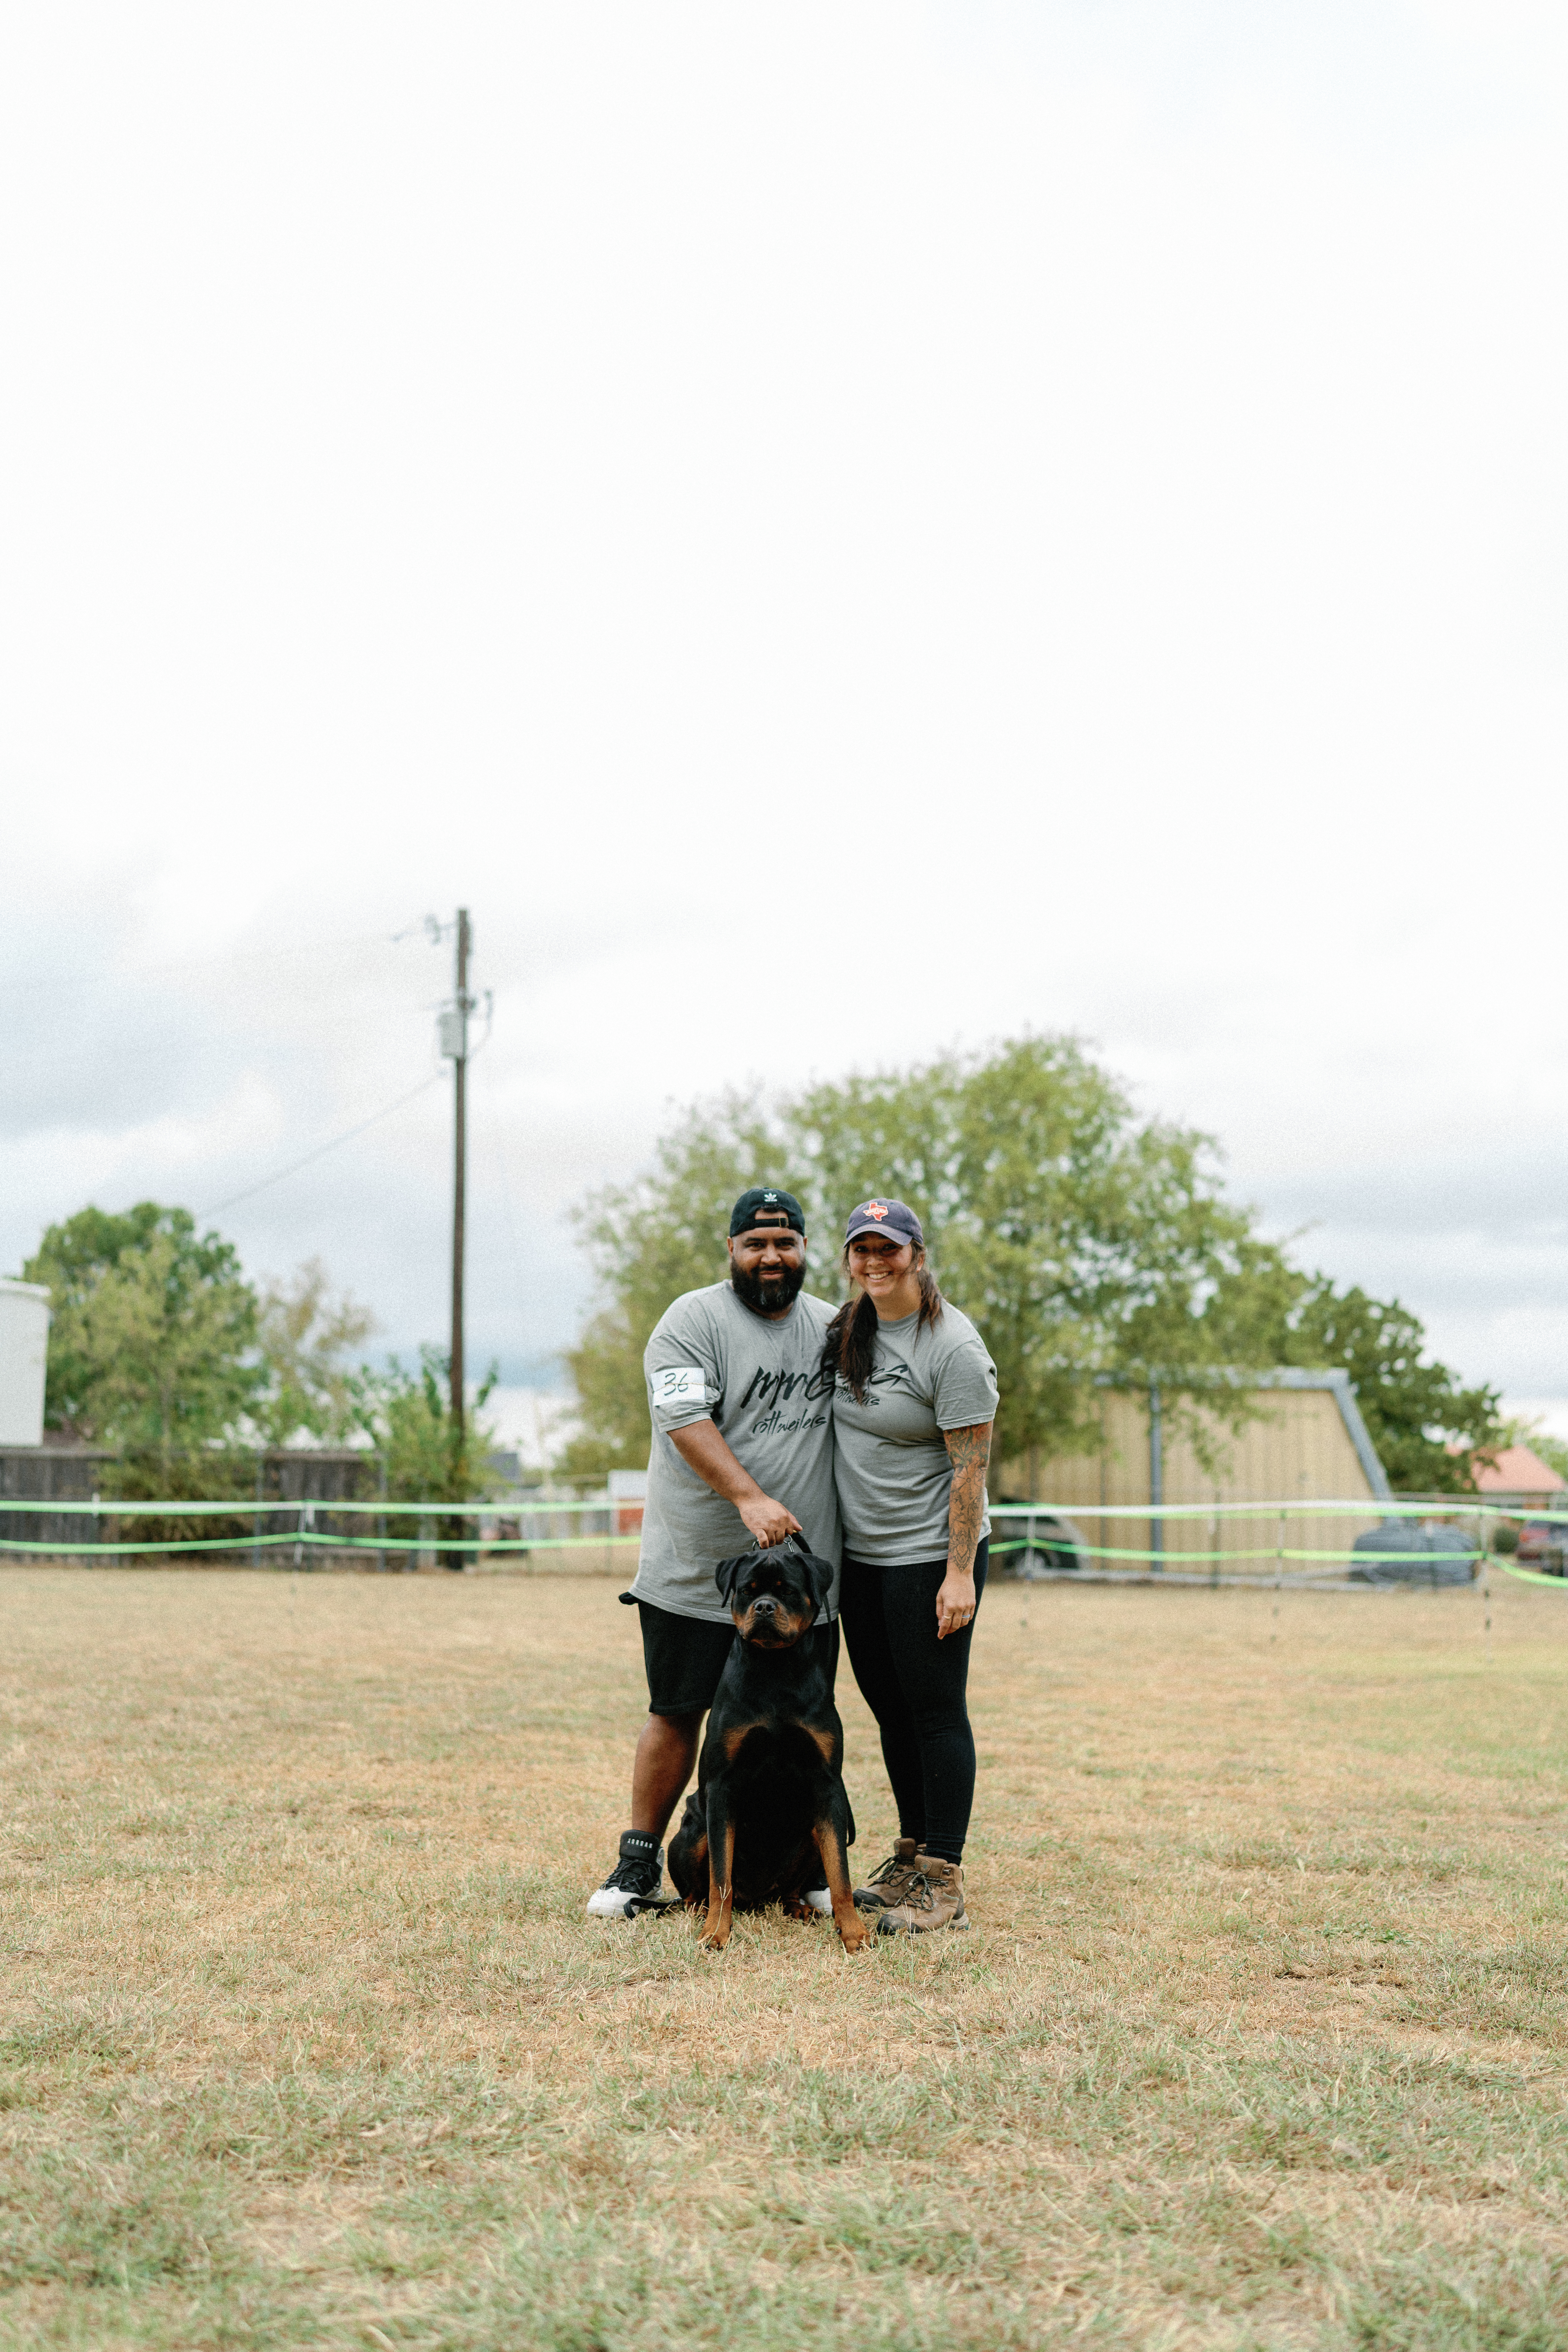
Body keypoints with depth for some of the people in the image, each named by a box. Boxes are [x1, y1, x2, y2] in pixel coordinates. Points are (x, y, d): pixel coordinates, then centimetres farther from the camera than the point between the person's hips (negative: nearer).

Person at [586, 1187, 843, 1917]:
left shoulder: (831, 1328, 11)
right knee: (676, 1716, 4)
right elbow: (685, 1419, -18)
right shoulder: (692, 1321, -5)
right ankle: (640, 1863, 16)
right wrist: (749, 1498, -29)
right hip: (694, 1573, -4)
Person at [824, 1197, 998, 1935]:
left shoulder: (952, 1348, -15)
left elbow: (971, 1466, -17)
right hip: (859, 1554, 7)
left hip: (930, 1555, -7)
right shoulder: (846, 1330, 8)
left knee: (935, 1710, -4)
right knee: (889, 1708, 14)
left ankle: (943, 1883, 1)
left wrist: (961, 1573, -20)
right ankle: (911, 1856, 26)